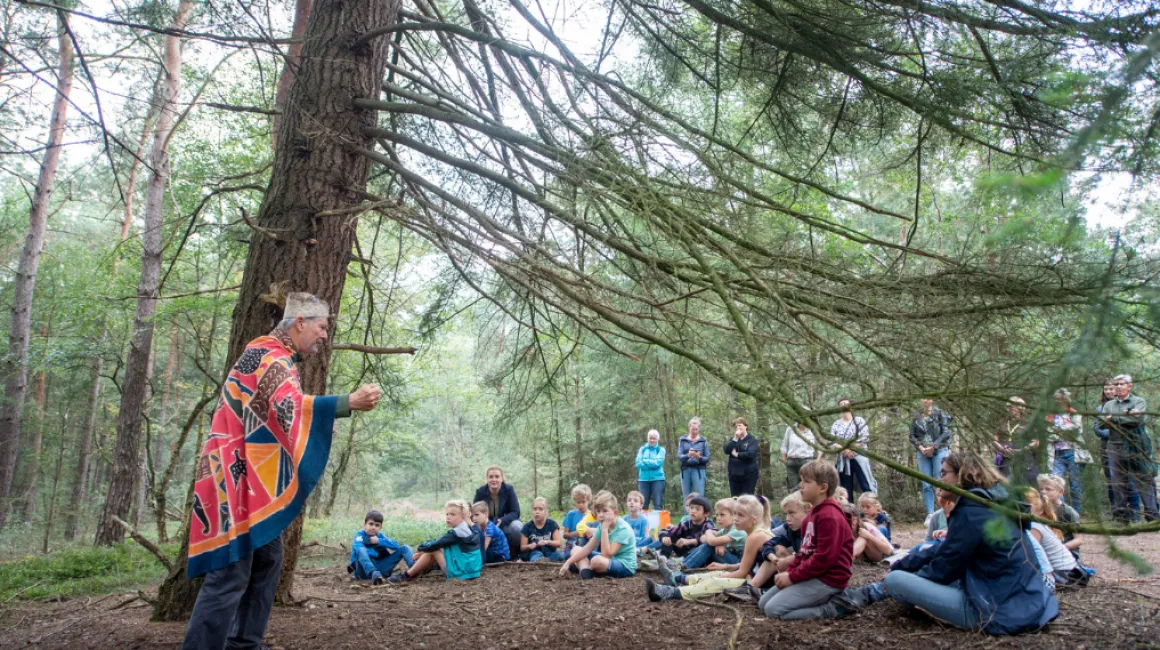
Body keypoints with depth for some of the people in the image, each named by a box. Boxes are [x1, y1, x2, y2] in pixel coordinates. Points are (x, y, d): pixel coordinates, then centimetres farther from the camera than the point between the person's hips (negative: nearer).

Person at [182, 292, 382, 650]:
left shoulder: (277, 357, 19)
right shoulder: (269, 355, -14)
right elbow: (289, 406, -31)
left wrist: (321, 431, 15)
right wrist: (349, 402, -31)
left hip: (257, 481, 11)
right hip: (238, 479, -11)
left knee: (266, 562, 15)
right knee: (231, 573, -9)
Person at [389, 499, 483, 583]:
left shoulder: (456, 533, -19)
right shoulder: (467, 529, 9)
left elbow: (436, 544, -13)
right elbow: (440, 543, 12)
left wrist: (421, 548, 4)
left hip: (460, 572, -9)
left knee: (433, 549, -6)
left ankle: (407, 575, 4)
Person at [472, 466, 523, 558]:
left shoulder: (508, 489, -12)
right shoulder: (480, 491, -8)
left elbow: (515, 512, -15)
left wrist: (501, 521, -33)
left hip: (506, 524, -1)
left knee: (516, 526, -35)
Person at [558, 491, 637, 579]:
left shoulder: (623, 529, -24)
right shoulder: (602, 525, 0)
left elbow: (606, 555, -28)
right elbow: (588, 548, 1)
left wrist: (605, 529, -29)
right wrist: (568, 563, -6)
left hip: (625, 566, -8)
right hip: (610, 560, 8)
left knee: (597, 560, -38)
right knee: (576, 549, 5)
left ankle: (581, 567, -7)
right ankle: (585, 571, -21)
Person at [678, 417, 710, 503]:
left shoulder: (703, 441, 3)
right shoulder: (683, 440, 5)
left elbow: (707, 458, 2)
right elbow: (679, 455, -4)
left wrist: (699, 457, -19)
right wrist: (688, 455, -24)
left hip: (698, 470, -2)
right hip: (685, 470, 2)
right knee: (686, 498, 7)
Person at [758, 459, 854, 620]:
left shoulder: (829, 517, -19)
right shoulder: (814, 512, 15)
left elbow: (825, 558, -24)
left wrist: (792, 577, -18)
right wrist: (788, 572, 3)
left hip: (827, 580, -10)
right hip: (811, 575, 11)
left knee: (773, 609, -18)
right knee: (763, 603, 9)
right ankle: (824, 600, 9)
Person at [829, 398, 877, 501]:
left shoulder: (859, 420, 4)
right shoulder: (836, 424, 10)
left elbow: (864, 438, -7)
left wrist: (851, 449, -15)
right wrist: (844, 450, -17)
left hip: (858, 457, -3)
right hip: (843, 460, 3)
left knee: (866, 486, -7)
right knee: (846, 488, 6)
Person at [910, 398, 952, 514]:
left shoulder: (939, 414, 2)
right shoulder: (916, 417, 10)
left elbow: (946, 433, -5)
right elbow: (912, 436, 8)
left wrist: (933, 447, -12)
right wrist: (921, 447, -8)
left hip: (939, 451, -3)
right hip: (923, 452, 3)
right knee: (926, 485, 0)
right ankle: (930, 513, 3)